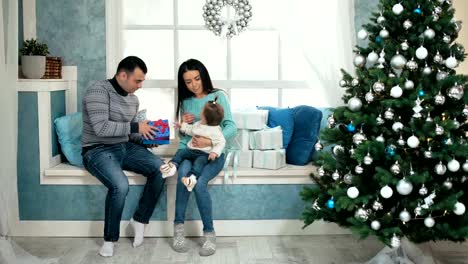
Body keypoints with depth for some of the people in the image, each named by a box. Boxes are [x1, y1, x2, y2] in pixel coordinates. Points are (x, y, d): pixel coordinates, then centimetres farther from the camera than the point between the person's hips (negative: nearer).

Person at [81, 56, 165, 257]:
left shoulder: (133, 99, 11)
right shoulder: (99, 90, -14)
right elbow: (101, 128, -25)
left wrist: (147, 136, -1)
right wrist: (135, 127, -21)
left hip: (125, 147, 7)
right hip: (98, 150, -7)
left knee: (160, 168, -15)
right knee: (120, 186, -33)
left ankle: (139, 220, 1)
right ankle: (110, 238, -10)